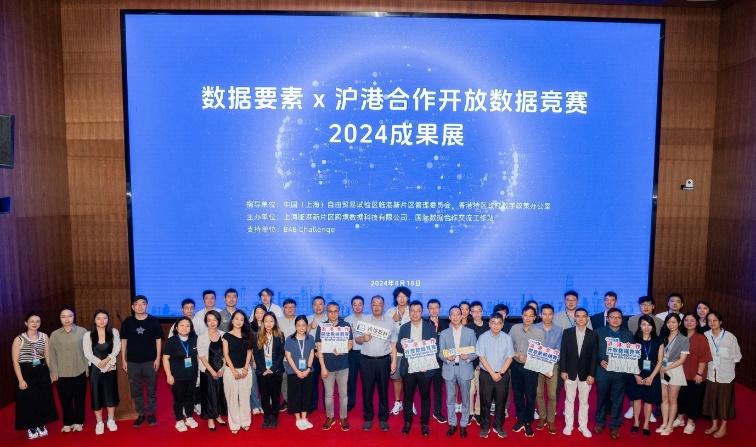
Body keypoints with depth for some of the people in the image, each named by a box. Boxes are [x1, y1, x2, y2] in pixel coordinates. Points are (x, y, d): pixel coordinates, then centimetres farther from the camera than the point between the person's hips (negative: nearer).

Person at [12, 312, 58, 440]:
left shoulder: (44, 337, 1)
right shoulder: (19, 339, -10)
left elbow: (48, 356, 6)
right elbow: (15, 361, -9)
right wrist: (21, 380, -13)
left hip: (42, 372, 3)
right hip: (26, 373, -3)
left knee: (44, 400, 10)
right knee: (29, 401, 5)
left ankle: (41, 426, 29)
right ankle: (31, 428, 24)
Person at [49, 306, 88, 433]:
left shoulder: (82, 331, -3)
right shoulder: (54, 335, 1)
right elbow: (52, 355, 3)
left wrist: (88, 368, -3)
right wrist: (53, 372, -1)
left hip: (79, 372, -1)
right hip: (62, 373, 1)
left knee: (79, 398, 8)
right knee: (65, 399, 7)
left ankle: (78, 422, 23)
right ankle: (67, 423, 23)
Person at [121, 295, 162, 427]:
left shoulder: (153, 321, -5)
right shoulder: (127, 322, 0)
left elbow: (158, 340, 0)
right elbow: (123, 341, 5)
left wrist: (158, 358, -4)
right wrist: (123, 360, 3)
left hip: (150, 361, -1)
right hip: (132, 362, 2)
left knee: (151, 390, 8)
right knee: (136, 390, 10)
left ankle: (151, 413, 22)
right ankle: (140, 414, 24)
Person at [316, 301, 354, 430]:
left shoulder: (346, 325, -1)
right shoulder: (321, 327, -2)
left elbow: (350, 343, 4)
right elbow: (319, 348, -2)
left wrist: (341, 351, -16)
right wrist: (323, 367, -7)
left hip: (343, 365, 0)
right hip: (327, 366, 0)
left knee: (343, 393, 8)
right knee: (328, 394, 10)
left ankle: (343, 418, 22)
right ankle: (330, 418, 25)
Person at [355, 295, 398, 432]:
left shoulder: (390, 321, 3)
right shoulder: (364, 320, 4)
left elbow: (393, 343, 4)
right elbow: (356, 339, 6)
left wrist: (394, 361, 0)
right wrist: (363, 338, -16)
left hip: (384, 360, 0)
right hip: (367, 360, 0)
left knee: (383, 390, 8)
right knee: (367, 390, 6)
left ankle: (383, 419, 21)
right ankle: (368, 418, 20)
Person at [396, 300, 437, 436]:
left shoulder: (430, 327, 1)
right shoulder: (404, 327, 5)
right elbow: (398, 347, 3)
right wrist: (404, 345, -18)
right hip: (408, 368, 1)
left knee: (425, 396, 9)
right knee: (408, 396, 10)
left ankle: (424, 423, 24)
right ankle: (407, 422, 26)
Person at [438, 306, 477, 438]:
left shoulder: (470, 332, 1)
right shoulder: (444, 333, 4)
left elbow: (476, 352, 1)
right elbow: (440, 353, 3)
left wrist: (468, 357, -18)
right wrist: (447, 358, -17)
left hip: (465, 369, -1)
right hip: (449, 369, 1)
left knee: (465, 399, 8)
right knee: (450, 399, 9)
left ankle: (463, 425, 23)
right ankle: (452, 424, 24)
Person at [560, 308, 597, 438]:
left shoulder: (593, 335, -1)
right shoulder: (567, 332, -1)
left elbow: (594, 356, -2)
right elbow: (563, 352, -1)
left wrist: (592, 374, -6)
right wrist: (563, 370, -6)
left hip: (586, 373, 0)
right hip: (570, 372, 0)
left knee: (584, 401, 10)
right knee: (569, 400, 8)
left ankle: (583, 426, 21)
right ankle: (568, 425, 19)